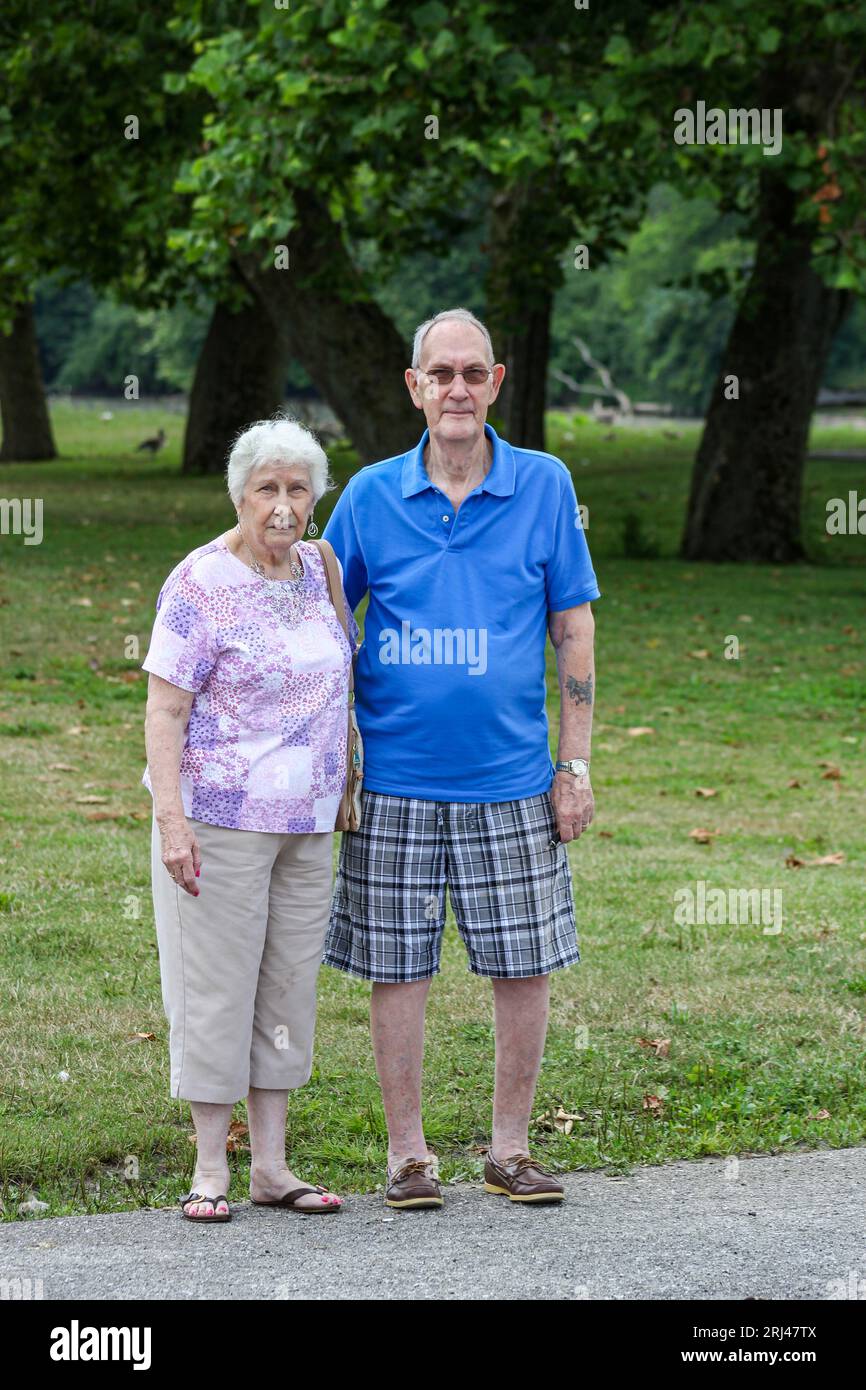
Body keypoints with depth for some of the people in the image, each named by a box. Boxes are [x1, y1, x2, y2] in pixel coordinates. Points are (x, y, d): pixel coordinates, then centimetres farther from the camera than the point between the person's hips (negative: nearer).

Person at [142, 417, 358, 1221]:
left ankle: (271, 1164, 15)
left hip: (306, 821, 6)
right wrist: (171, 819, -21)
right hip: (220, 817, -6)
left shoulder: (313, 570, 8)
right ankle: (210, 1170, 5)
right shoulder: (201, 584, -11)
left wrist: (345, 784, 17)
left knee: (288, 984, 8)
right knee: (216, 983, -2)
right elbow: (164, 711, -13)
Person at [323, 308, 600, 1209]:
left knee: (524, 967, 3)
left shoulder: (543, 486, 2)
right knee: (397, 967, 3)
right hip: (395, 782, 0)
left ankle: (509, 1148, 17)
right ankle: (407, 1152, 15)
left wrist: (576, 768, 0)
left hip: (512, 780, 0)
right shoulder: (371, 495, 2)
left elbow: (573, 632, 4)